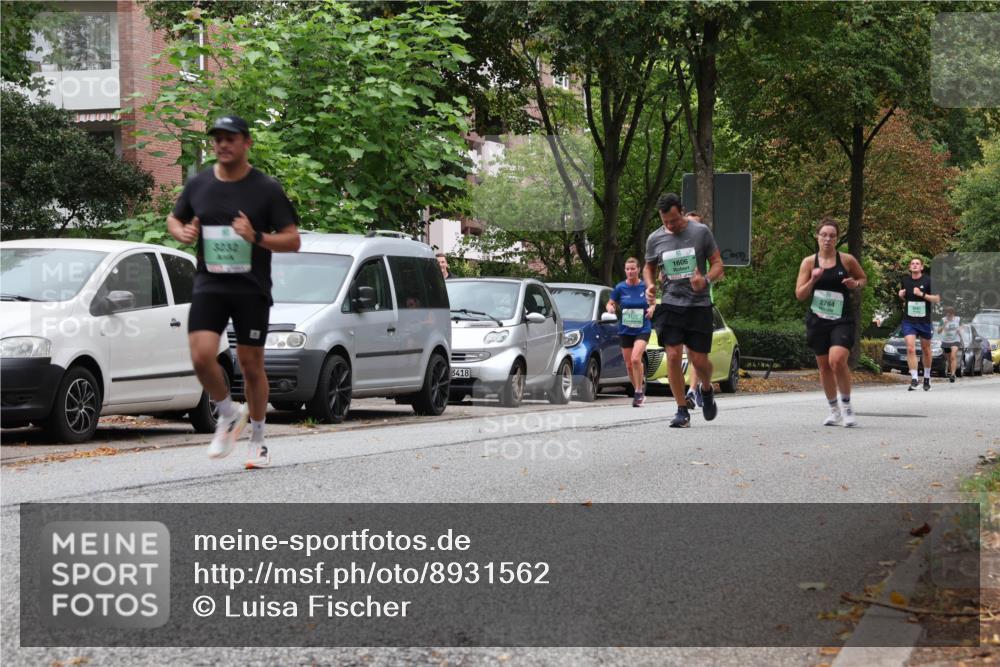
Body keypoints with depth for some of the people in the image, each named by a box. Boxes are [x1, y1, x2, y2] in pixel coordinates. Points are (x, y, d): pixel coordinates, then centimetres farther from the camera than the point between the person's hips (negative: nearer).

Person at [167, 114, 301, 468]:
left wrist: (257, 237, -23)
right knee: (202, 357, -15)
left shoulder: (267, 188, -4)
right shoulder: (199, 184, 5)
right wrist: (182, 232, -3)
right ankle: (229, 414, 12)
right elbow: (173, 219, 21)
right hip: (209, 286, 2)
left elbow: (292, 240, -5)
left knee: (251, 365, 4)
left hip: (251, 290, -2)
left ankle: (257, 438, 21)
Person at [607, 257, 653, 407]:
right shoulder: (620, 288, -1)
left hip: (642, 329, -3)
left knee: (635, 358, -23)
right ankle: (639, 392, 27)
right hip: (625, 331, 3)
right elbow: (611, 303, 7)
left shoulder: (645, 287, -3)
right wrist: (610, 308, -16)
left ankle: (639, 392, -12)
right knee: (629, 364, 7)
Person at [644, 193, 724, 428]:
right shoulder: (655, 239, 6)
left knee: (698, 359, -3)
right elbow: (649, 267, 21)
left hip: (699, 305, -1)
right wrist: (650, 285, 0)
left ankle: (706, 390, 32)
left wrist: (706, 280, -18)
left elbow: (718, 265, 2)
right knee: (673, 355, -10)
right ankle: (682, 411, -1)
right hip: (670, 303, 2)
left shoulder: (701, 232, -1)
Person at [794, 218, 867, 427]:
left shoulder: (847, 260, 0)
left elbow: (864, 278, 17)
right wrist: (813, 280, -15)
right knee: (824, 366, 9)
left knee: (837, 360, -22)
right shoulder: (809, 262, 2)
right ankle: (834, 411, 25)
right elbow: (799, 295, 2)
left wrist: (855, 284, -5)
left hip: (842, 320, -3)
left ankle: (846, 406, -4)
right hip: (817, 321, 3)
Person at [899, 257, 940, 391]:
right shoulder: (905, 280, 5)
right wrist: (901, 295, -2)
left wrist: (922, 294, -21)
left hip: (925, 320, -1)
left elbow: (937, 299, -9)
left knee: (926, 350, 13)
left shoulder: (928, 281, -6)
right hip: (909, 321, 1)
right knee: (910, 349, -15)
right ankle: (914, 379, -16)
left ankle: (927, 378, 30)